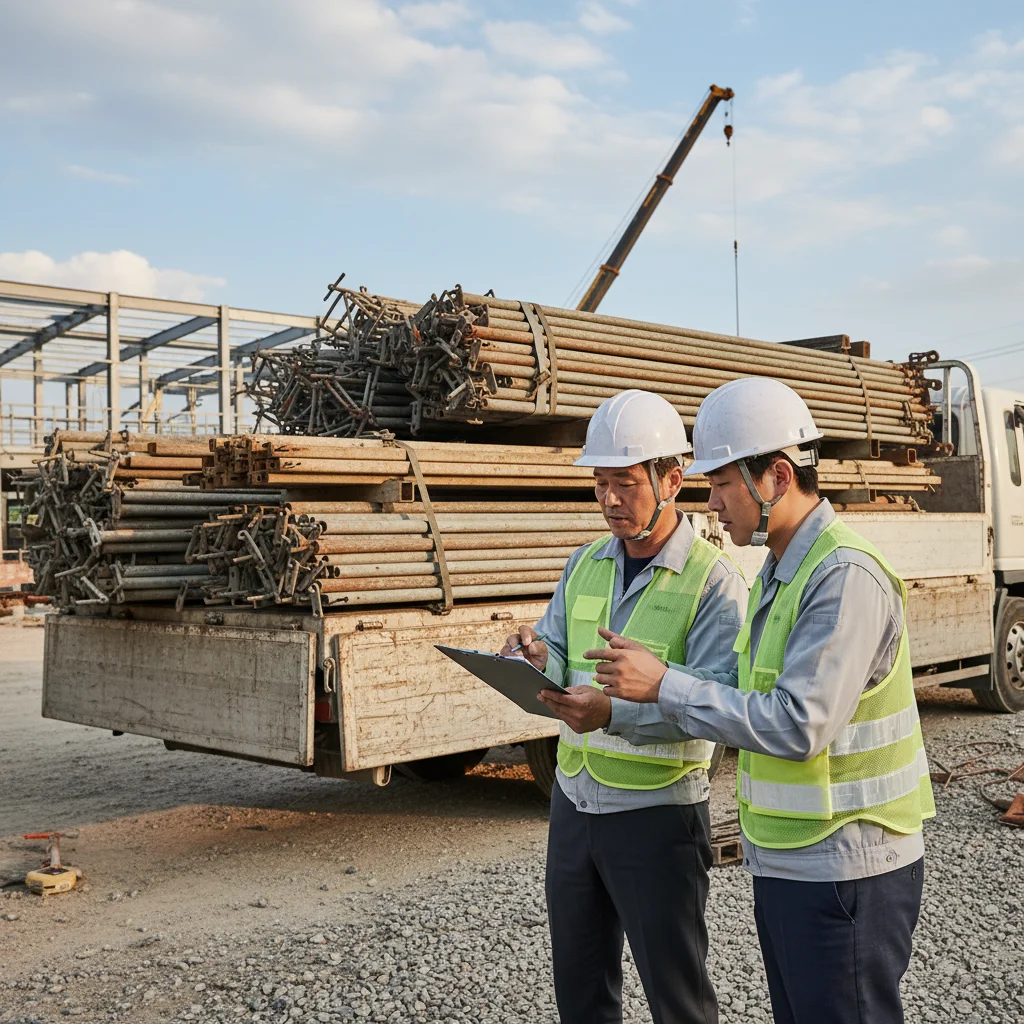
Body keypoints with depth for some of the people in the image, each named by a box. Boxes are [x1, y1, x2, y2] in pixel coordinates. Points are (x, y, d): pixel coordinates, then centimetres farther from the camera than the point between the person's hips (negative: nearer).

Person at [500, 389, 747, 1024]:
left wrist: (616, 713, -38)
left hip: (657, 812, -6)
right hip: (574, 800, 6)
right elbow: (557, 670, 6)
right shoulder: (585, 566, 7)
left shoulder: (715, 582, -13)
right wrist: (536, 660, -18)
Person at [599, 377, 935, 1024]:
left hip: (844, 873, -9)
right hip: (785, 863, 10)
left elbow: (798, 725, -27)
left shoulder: (847, 577, -21)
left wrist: (666, 687, -22)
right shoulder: (782, 571, 11)